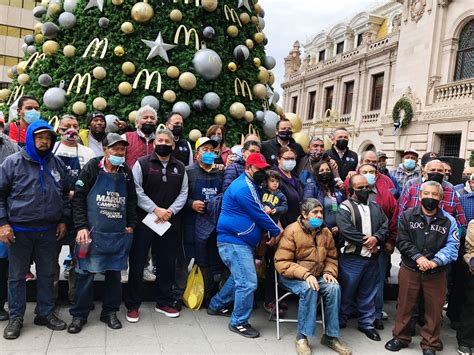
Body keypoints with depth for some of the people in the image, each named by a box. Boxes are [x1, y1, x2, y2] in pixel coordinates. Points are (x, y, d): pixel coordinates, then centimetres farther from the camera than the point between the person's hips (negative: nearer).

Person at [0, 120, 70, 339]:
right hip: (18, 231, -3)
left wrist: (63, 220, 9)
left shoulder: (57, 164, 6)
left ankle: (45, 313, 27)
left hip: (48, 231, 3)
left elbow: (65, 194, 14)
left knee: (47, 273, 13)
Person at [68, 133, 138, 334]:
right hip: (93, 233, -3)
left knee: (114, 273, 11)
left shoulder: (126, 172, 6)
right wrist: (81, 227, -10)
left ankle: (110, 312, 26)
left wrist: (131, 225, 8)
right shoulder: (92, 168, -5)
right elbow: (78, 197, -5)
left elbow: (132, 200, 14)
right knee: (86, 273, 3)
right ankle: (79, 315, 19)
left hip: (119, 235, 4)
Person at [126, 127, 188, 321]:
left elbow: (183, 193, 6)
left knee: (167, 263, 12)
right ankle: (133, 305, 16)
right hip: (144, 220, -3)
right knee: (137, 263, 3)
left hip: (170, 223, 4)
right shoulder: (142, 163, -2)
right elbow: (136, 190, -9)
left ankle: (164, 302, 27)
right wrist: (155, 209, -16)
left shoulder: (180, 168, 10)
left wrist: (170, 211, -10)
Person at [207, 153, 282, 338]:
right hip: (233, 241, -11)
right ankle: (239, 322, 6)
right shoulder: (243, 188, -19)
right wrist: (277, 231, -6)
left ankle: (216, 306, 38)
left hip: (240, 240, 11)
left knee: (239, 278, 23)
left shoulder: (250, 186, 15)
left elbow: (257, 213, 15)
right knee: (248, 283, -9)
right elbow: (258, 215, -18)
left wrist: (272, 231, 2)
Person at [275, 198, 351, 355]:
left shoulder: (326, 232, 3)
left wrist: (329, 272, -8)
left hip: (318, 276, 5)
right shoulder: (292, 231, -15)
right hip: (293, 276, -5)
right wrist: (305, 275, -28)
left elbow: (331, 257, 15)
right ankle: (302, 336, -18)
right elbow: (282, 262, -18)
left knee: (334, 288, -23)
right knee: (309, 289, -34)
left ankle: (330, 336, -8)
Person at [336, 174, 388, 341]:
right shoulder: (345, 208, -7)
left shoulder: (375, 207, 13)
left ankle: (367, 323, 28)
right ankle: (339, 322, 22)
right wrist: (366, 242, -14)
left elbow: (385, 225, 6)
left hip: (372, 258, 5)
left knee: (368, 293, 15)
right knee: (346, 292, 6)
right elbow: (346, 231, -19)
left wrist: (376, 238, -14)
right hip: (351, 258, -5)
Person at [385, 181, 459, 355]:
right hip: (409, 269, 0)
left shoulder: (448, 220, -1)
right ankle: (400, 337, 30)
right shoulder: (407, 216, -1)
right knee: (405, 306, 12)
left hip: (436, 273, 0)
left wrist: (435, 261, -20)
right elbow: (402, 241, -6)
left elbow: (452, 246, -6)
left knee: (434, 309, 10)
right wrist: (418, 257, -19)